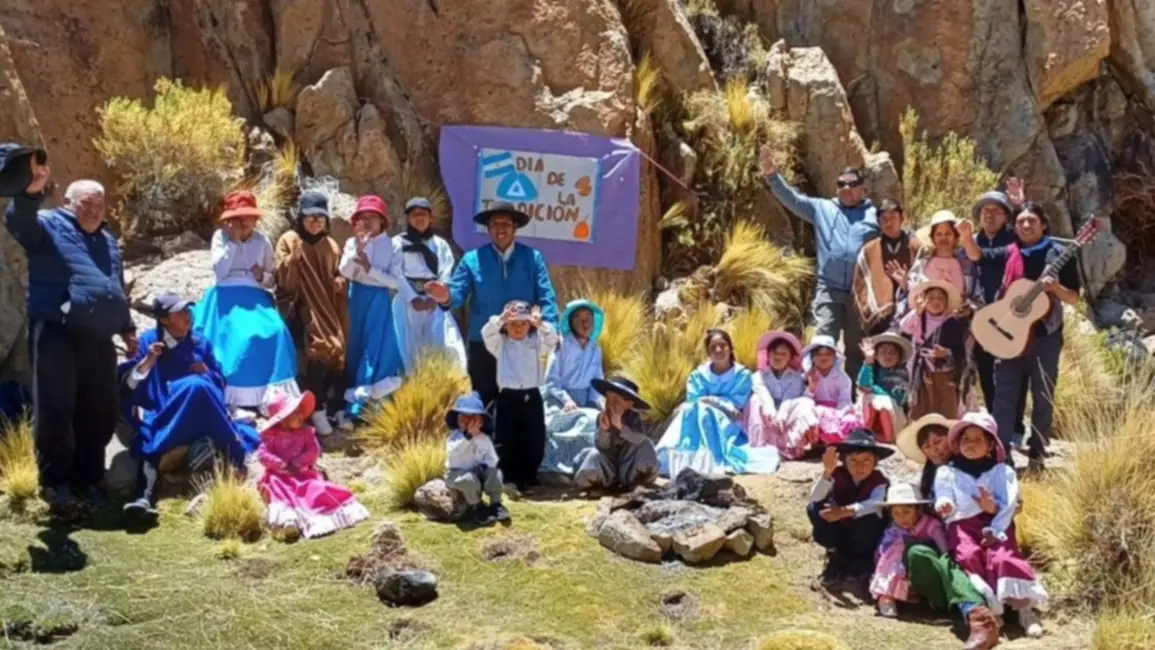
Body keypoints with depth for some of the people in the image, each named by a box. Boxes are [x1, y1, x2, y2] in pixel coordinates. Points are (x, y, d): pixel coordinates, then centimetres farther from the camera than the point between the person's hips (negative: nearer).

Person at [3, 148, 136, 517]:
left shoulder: (107, 240, 25)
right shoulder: (48, 226, 3)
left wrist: (126, 328, 28)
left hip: (98, 340, 7)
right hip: (56, 335, -6)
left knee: (99, 415, 9)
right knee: (55, 413, -6)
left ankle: (88, 481, 21)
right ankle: (56, 484, 3)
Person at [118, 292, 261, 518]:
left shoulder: (200, 343, 17)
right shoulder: (149, 341, 9)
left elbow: (219, 384, 18)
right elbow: (127, 385, 2)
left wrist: (206, 373, -1)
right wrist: (147, 362, -12)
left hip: (203, 418, 3)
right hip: (161, 414, -2)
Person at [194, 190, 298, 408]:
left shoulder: (262, 240, 10)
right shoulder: (221, 236, 3)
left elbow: (272, 279, 15)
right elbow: (220, 271, -11)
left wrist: (262, 276, -8)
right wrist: (233, 241, -13)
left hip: (256, 298, 2)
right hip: (228, 298, -2)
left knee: (273, 333, -24)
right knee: (238, 337, -28)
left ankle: (271, 396, -21)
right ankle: (235, 398, -22)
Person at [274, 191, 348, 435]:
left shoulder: (331, 246, 14)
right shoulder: (288, 240, 0)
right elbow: (282, 280, -9)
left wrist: (340, 282, 2)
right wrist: (293, 258, -24)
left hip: (328, 310, 5)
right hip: (301, 310, -5)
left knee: (336, 352, -8)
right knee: (314, 353, -23)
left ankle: (334, 408, 6)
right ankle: (316, 410, -19)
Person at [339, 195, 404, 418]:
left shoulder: (392, 246, -3)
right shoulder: (352, 243, 3)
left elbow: (395, 281, -8)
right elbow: (345, 273, -9)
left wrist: (370, 268, -15)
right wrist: (358, 248, -18)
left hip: (379, 301, -2)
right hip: (357, 299, 2)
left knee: (373, 349, -5)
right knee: (355, 348, 5)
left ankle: (356, 408, -1)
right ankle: (358, 399, 14)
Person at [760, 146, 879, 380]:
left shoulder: (875, 214, 6)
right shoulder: (822, 208, 10)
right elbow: (791, 199, 2)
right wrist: (772, 175, -14)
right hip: (829, 290, 0)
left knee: (857, 348, 11)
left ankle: (853, 395, 22)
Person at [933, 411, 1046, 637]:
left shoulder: (1001, 471, 12)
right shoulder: (947, 472, 14)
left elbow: (1008, 507, 3)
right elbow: (944, 500, 0)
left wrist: (994, 508, -18)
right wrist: (945, 507, -23)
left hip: (995, 525, 0)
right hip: (963, 525, 0)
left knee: (1002, 557, -26)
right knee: (968, 556, -29)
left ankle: (1024, 607, -26)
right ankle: (986, 607, -29)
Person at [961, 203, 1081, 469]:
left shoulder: (1058, 254, -4)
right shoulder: (1010, 253, 5)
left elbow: (1074, 298, -4)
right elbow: (977, 256, -4)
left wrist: (1055, 287, -23)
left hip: (1045, 335, -2)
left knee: (1043, 397, 7)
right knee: (1004, 394, 2)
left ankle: (1037, 453, 18)